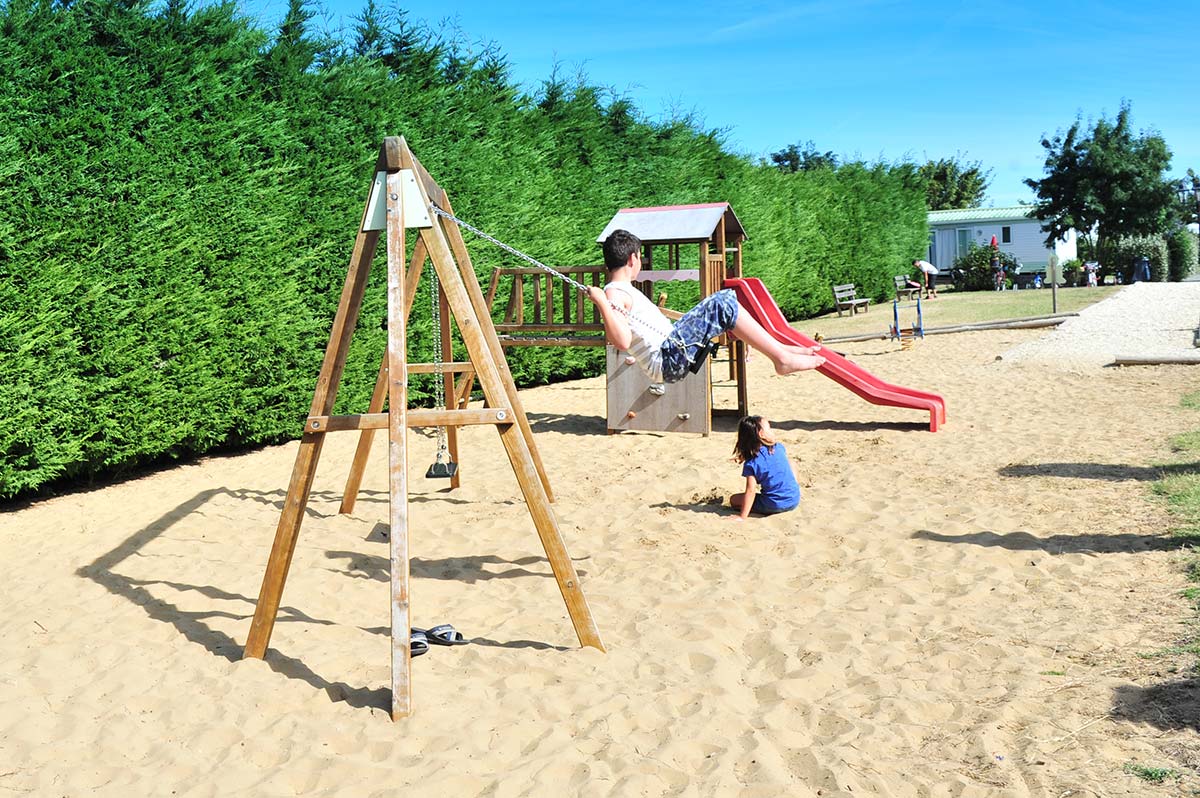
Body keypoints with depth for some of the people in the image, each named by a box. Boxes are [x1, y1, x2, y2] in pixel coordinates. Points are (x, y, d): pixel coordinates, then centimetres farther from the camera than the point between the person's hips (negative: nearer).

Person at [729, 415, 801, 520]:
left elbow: (751, 490, -19)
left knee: (734, 499, 10)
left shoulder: (750, 464, -14)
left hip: (774, 506, -4)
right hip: (795, 501, 4)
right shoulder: (779, 447, -2)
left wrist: (742, 517, -18)